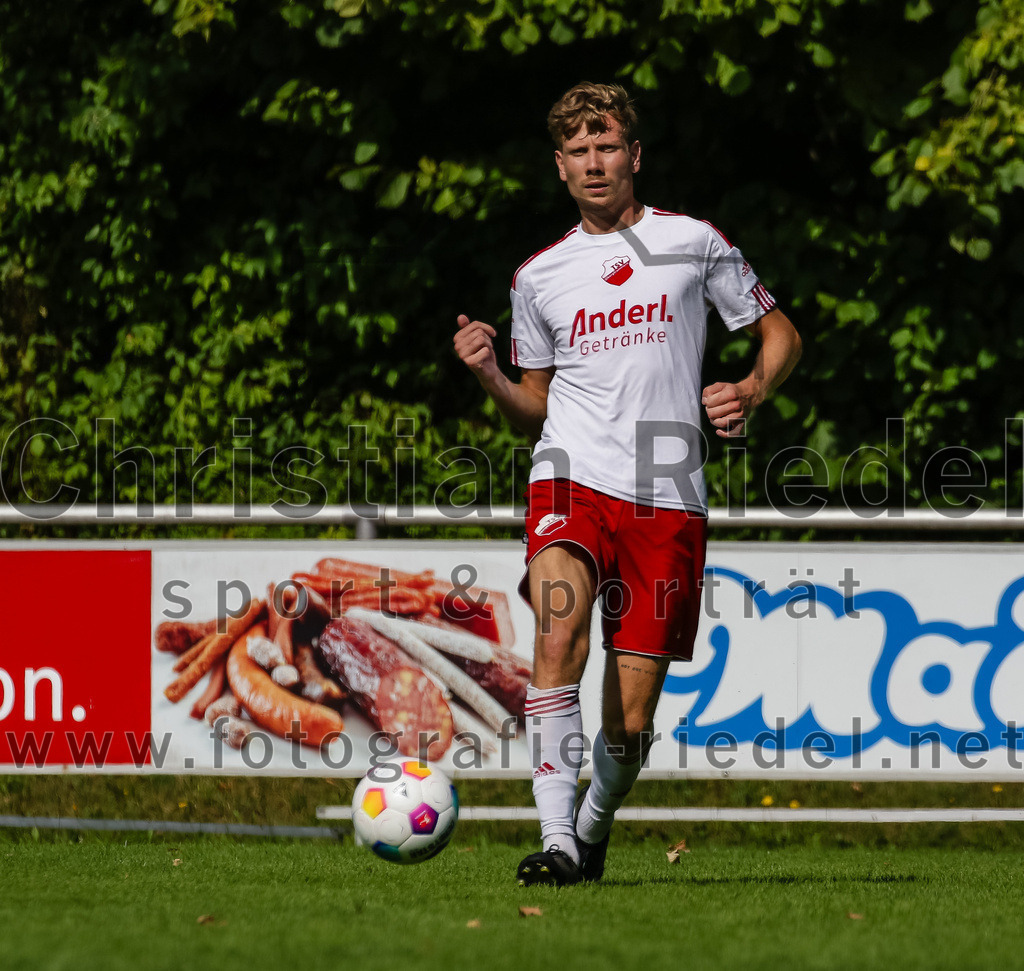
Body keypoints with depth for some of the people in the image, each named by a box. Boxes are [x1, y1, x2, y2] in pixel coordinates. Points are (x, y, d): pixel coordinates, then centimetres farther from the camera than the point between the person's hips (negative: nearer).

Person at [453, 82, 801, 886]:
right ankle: (557, 840, -30)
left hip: (666, 500, -1)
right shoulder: (540, 277, 14)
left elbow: (780, 334, 15)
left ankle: (595, 826, 28)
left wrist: (750, 392, -5)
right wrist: (489, 375, 0)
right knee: (559, 637, -29)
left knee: (630, 722, -2)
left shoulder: (693, 242, 7)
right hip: (571, 482, 1)